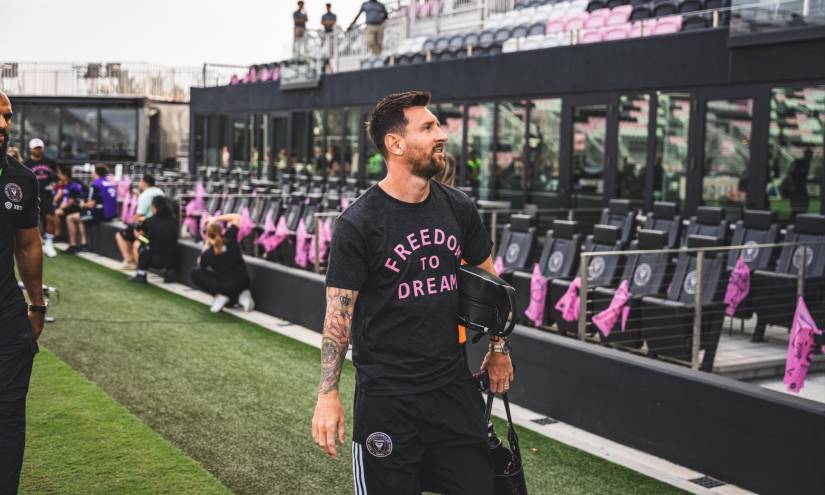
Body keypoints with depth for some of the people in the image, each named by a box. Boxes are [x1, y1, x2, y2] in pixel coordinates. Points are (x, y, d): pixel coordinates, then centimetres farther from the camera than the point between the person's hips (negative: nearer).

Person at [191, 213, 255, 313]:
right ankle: (243, 294, 10)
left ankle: (220, 295, 3)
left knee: (194, 273, 9)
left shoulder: (208, 253, -15)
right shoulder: (230, 238, -9)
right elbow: (236, 217, 5)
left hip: (226, 287, -5)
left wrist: (206, 246, 10)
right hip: (243, 283, 5)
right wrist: (217, 218, 4)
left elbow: (200, 263, 10)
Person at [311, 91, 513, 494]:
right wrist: (327, 395, -14)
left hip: (454, 385, 5)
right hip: (386, 395, -5)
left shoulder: (458, 208, 3)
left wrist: (499, 348, 19)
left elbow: (486, 278, 16)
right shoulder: (358, 223, -12)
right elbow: (338, 312, -10)